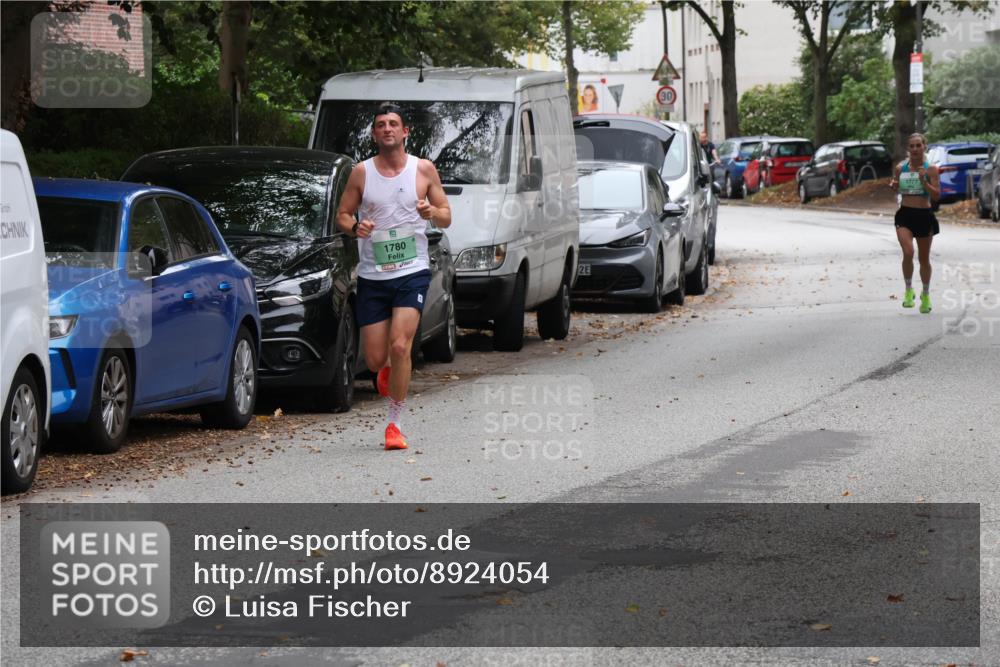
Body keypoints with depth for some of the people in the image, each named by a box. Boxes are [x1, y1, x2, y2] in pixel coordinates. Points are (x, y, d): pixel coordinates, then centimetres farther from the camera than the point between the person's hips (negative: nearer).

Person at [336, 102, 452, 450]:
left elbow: (446, 217, 8)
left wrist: (431, 212, -15)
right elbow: (342, 214, 10)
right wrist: (354, 227, -13)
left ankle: (395, 423, -6)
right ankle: (388, 371, 40)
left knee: (400, 346, -18)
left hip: (412, 271, -2)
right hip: (372, 276, 2)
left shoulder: (424, 170, 2)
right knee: (375, 359, 1)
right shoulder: (361, 172, 4)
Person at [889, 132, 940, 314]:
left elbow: (936, 196, -9)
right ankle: (908, 290, -3)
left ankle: (926, 294, 32)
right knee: (908, 252, -21)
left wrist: (924, 181, -23)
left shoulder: (930, 169, -5)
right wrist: (893, 186, -6)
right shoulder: (900, 168, 2)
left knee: (924, 258, 12)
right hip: (905, 215, 0)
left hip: (924, 216, 0)